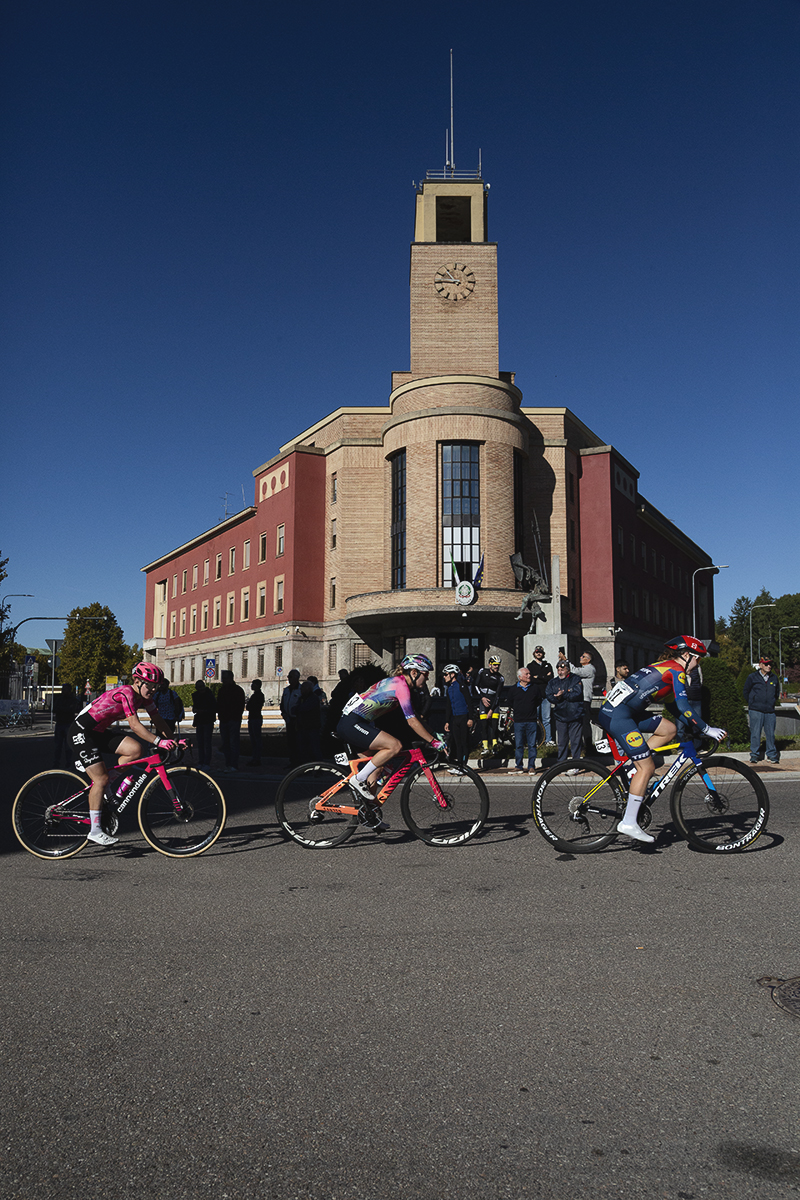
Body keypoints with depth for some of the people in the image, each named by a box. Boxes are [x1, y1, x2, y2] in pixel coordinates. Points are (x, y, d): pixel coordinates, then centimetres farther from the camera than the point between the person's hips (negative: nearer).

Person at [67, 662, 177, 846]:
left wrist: (171, 741, -14)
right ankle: (95, 831, -5)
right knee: (101, 779, -12)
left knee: (135, 750, -12)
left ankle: (101, 788, 4)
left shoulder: (144, 696, 0)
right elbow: (134, 724, -34)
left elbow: (157, 719, 0)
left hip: (100, 732, 8)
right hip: (82, 732, -8)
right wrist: (158, 741, -41)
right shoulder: (126, 693, -25)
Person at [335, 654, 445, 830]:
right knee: (395, 745, -20)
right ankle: (358, 780, -11)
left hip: (351, 723, 11)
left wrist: (432, 735, 22)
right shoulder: (401, 685, -12)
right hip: (352, 724, -11)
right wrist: (434, 742, -12)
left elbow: (414, 717, 25)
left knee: (379, 761, 15)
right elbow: (412, 721, -16)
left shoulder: (395, 682, 18)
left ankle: (368, 810, 18)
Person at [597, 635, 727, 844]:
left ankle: (633, 769, 9)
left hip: (610, 710, 9)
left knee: (669, 729, 13)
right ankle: (629, 823, -5)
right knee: (647, 767, -6)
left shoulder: (663, 668, 26)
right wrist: (707, 729, -4)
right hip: (618, 716, -9)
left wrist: (695, 727, 30)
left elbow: (672, 705, 33)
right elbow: (683, 707, -11)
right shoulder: (676, 671, -3)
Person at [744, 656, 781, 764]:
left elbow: (777, 692, 24)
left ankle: (772, 755, 14)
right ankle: (755, 755, 6)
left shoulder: (774, 677, 11)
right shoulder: (752, 677, 2)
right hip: (755, 711, -3)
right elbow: (746, 691, 9)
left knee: (770, 733, 3)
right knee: (755, 733, -2)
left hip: (770, 711, 3)